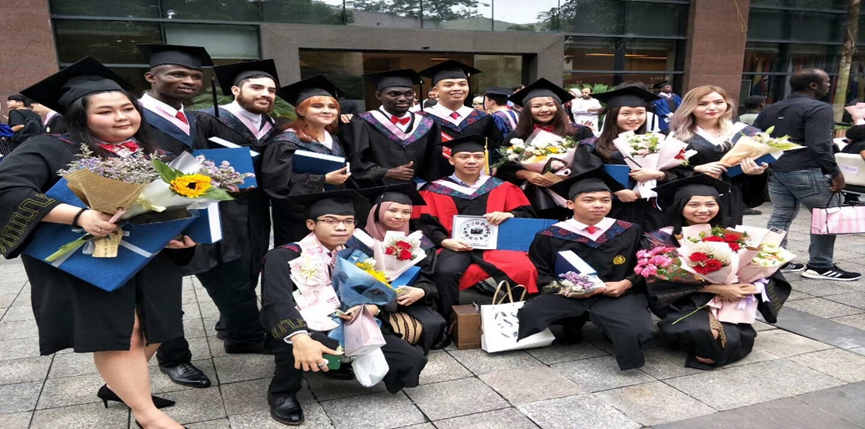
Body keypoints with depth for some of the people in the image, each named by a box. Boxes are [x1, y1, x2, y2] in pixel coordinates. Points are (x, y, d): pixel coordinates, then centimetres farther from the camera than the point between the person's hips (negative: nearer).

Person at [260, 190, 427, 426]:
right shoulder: (283, 256, -13)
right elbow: (278, 303, -29)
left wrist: (373, 307, -21)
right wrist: (300, 339, -48)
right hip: (306, 330, -4)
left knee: (411, 361, -12)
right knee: (297, 345, -41)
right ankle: (281, 393, -7)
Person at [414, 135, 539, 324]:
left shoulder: (502, 188, 20)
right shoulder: (435, 191, 15)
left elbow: (528, 214, 15)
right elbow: (425, 224, 6)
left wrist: (509, 215, -8)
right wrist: (444, 241, -13)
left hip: (495, 244, 1)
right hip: (455, 247, -1)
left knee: (524, 269, -30)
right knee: (445, 272, -35)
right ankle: (449, 321, -17)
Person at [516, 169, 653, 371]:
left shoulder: (630, 232, 8)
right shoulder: (549, 237, 2)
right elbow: (540, 274, 5)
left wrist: (626, 284, -8)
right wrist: (563, 288, -14)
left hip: (617, 296, 0)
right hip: (566, 296, 1)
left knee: (636, 331, -33)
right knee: (529, 314, -29)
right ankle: (571, 326, 6)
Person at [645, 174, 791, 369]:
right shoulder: (662, 238, -4)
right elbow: (664, 280, -13)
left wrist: (749, 288, -18)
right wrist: (717, 289, -19)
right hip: (684, 305, -3)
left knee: (732, 341, -28)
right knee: (706, 333, -35)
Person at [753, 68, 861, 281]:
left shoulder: (771, 109, 14)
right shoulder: (819, 108, -11)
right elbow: (819, 146, -20)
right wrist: (835, 172, -14)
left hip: (775, 170, 8)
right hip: (806, 171, -8)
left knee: (781, 216, 12)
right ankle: (820, 266, 7)